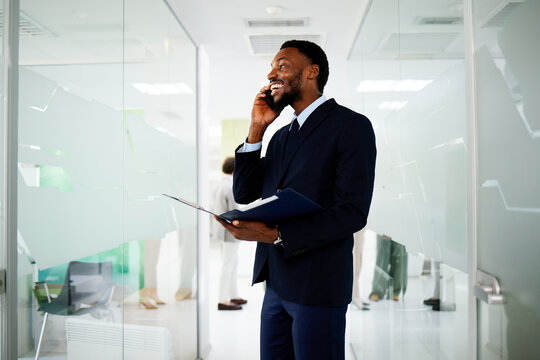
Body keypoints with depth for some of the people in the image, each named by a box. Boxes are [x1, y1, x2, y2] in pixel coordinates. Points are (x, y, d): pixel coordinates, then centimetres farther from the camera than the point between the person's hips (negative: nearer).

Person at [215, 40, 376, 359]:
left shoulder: (352, 126, -8)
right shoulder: (281, 137, 16)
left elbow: (352, 213, -16)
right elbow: (245, 196, 10)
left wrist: (275, 234, -22)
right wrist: (256, 129, 3)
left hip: (317, 285, -7)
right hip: (276, 282, 7)